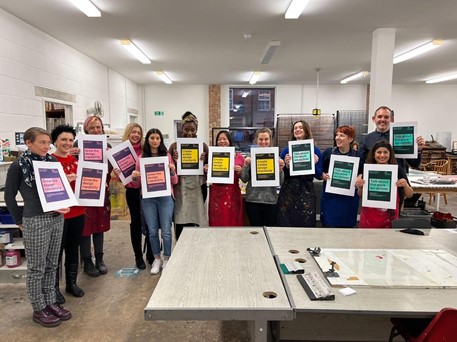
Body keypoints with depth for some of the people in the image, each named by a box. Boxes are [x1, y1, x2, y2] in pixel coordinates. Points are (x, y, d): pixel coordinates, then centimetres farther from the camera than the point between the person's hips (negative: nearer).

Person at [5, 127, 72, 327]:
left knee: (51, 265, 16)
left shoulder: (52, 162, 5)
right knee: (37, 268, 8)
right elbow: (9, 196, -3)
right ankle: (39, 309, 22)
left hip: (57, 218, 5)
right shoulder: (18, 166, -8)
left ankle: (50, 302, 30)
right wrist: (20, 221, 0)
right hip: (35, 221, -5)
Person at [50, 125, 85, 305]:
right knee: (56, 251, 5)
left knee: (73, 249, 16)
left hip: (77, 212, 6)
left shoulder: (75, 160, 10)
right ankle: (54, 288, 20)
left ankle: (71, 283, 30)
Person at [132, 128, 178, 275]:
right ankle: (157, 259, 26)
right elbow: (138, 181, 11)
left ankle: (167, 259, 19)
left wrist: (172, 171, -15)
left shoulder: (167, 156, 3)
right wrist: (135, 177, -11)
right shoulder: (141, 158, 6)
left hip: (165, 197, -1)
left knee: (166, 231, 1)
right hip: (148, 198, 2)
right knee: (152, 231, 8)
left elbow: (175, 181, 4)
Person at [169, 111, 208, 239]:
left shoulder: (203, 146, 5)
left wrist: (204, 161, -13)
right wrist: (174, 161, -13)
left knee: (196, 221, 5)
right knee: (181, 222, -1)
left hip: (198, 188, 0)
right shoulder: (174, 146, 4)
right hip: (180, 188, 0)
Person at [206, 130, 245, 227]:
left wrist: (239, 171, -11)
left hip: (232, 195, -1)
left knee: (232, 222, 5)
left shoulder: (238, 157, 3)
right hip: (216, 195, 1)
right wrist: (206, 170, -5)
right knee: (216, 223, 4)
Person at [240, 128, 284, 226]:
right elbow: (244, 179, 0)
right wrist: (246, 165, -14)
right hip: (253, 200, 0)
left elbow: (280, 182, 1)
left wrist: (280, 169, -15)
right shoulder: (251, 156, 2)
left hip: (271, 200, 0)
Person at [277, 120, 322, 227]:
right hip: (288, 191, 0)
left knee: (306, 224, 4)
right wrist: (286, 165, -12)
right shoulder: (287, 150, 5)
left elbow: (319, 176, 6)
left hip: (306, 192, 0)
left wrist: (314, 164, -10)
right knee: (286, 224, 3)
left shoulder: (315, 150, 5)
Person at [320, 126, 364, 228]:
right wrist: (323, 175, -12)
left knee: (347, 226, 9)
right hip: (330, 196, 0)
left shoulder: (357, 155, 0)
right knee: (328, 224, 1)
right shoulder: (328, 152, 1)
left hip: (349, 198, 0)